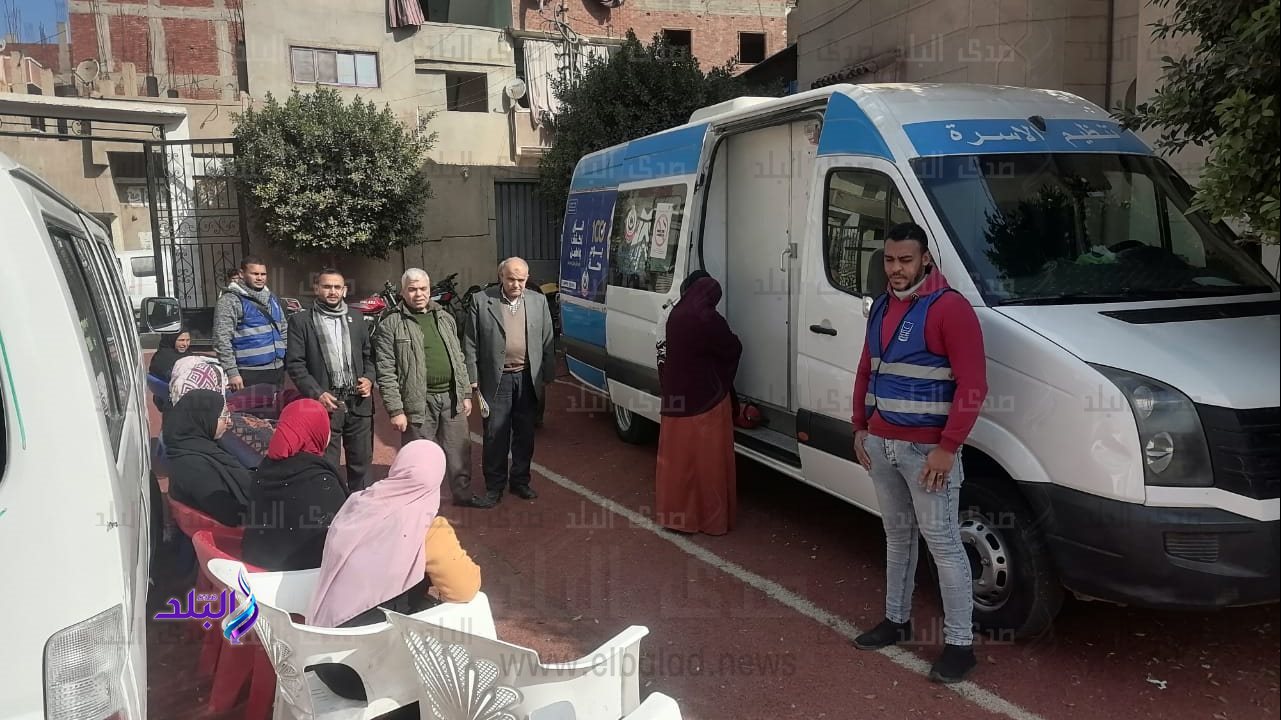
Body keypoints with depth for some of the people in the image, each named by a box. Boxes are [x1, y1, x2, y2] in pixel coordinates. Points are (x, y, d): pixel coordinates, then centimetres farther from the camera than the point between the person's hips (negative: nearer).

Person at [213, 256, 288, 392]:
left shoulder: (272, 298, 15)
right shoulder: (230, 300, -7)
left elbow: (284, 332, 22)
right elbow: (222, 339, -12)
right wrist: (232, 372, -17)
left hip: (277, 370, 7)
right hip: (249, 374, -7)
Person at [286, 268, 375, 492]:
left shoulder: (357, 319, 13)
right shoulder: (301, 321, 0)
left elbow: (369, 355, 19)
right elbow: (295, 364, -4)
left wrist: (369, 378, -1)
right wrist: (317, 394, -14)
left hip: (358, 403, 4)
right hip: (325, 403, -4)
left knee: (361, 462, 11)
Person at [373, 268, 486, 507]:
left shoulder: (445, 318, 11)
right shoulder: (391, 325, -7)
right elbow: (386, 373, -10)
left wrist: (465, 394, 12)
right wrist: (396, 410, -14)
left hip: (451, 397, 5)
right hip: (419, 402, -5)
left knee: (460, 450, 15)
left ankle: (463, 493, 32)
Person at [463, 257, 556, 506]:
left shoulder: (538, 301, 4)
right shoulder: (481, 301, -4)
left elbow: (548, 342, 7)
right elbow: (470, 343, -2)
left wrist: (547, 376, 5)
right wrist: (473, 378, -5)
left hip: (528, 379, 3)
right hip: (496, 380, -2)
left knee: (525, 435, 12)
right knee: (495, 436, 4)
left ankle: (520, 481, 27)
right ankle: (494, 485, 17)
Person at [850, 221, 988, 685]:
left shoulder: (949, 307, -14)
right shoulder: (880, 308, 11)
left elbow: (973, 384, -18)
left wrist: (948, 447, -20)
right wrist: (860, 428, 14)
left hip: (927, 449, -7)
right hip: (881, 444, 7)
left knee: (942, 542, -1)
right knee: (897, 536, 18)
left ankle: (959, 643, 10)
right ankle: (896, 620, 32)